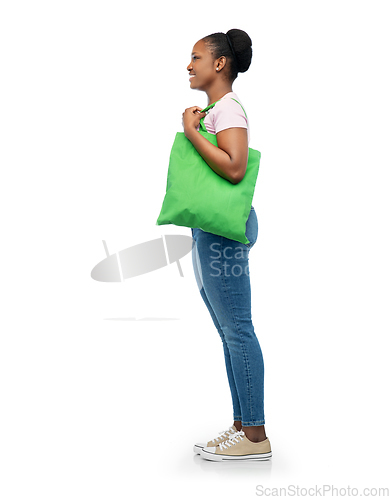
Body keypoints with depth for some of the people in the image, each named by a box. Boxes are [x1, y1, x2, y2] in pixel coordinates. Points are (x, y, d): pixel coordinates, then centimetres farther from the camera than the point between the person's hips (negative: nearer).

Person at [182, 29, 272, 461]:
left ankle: (255, 435, 5)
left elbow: (234, 168, -24)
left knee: (236, 329, -6)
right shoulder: (213, 109, 21)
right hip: (210, 227, 10)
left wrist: (192, 132, -17)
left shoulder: (228, 108, -9)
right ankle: (241, 425, 21)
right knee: (229, 331, 11)